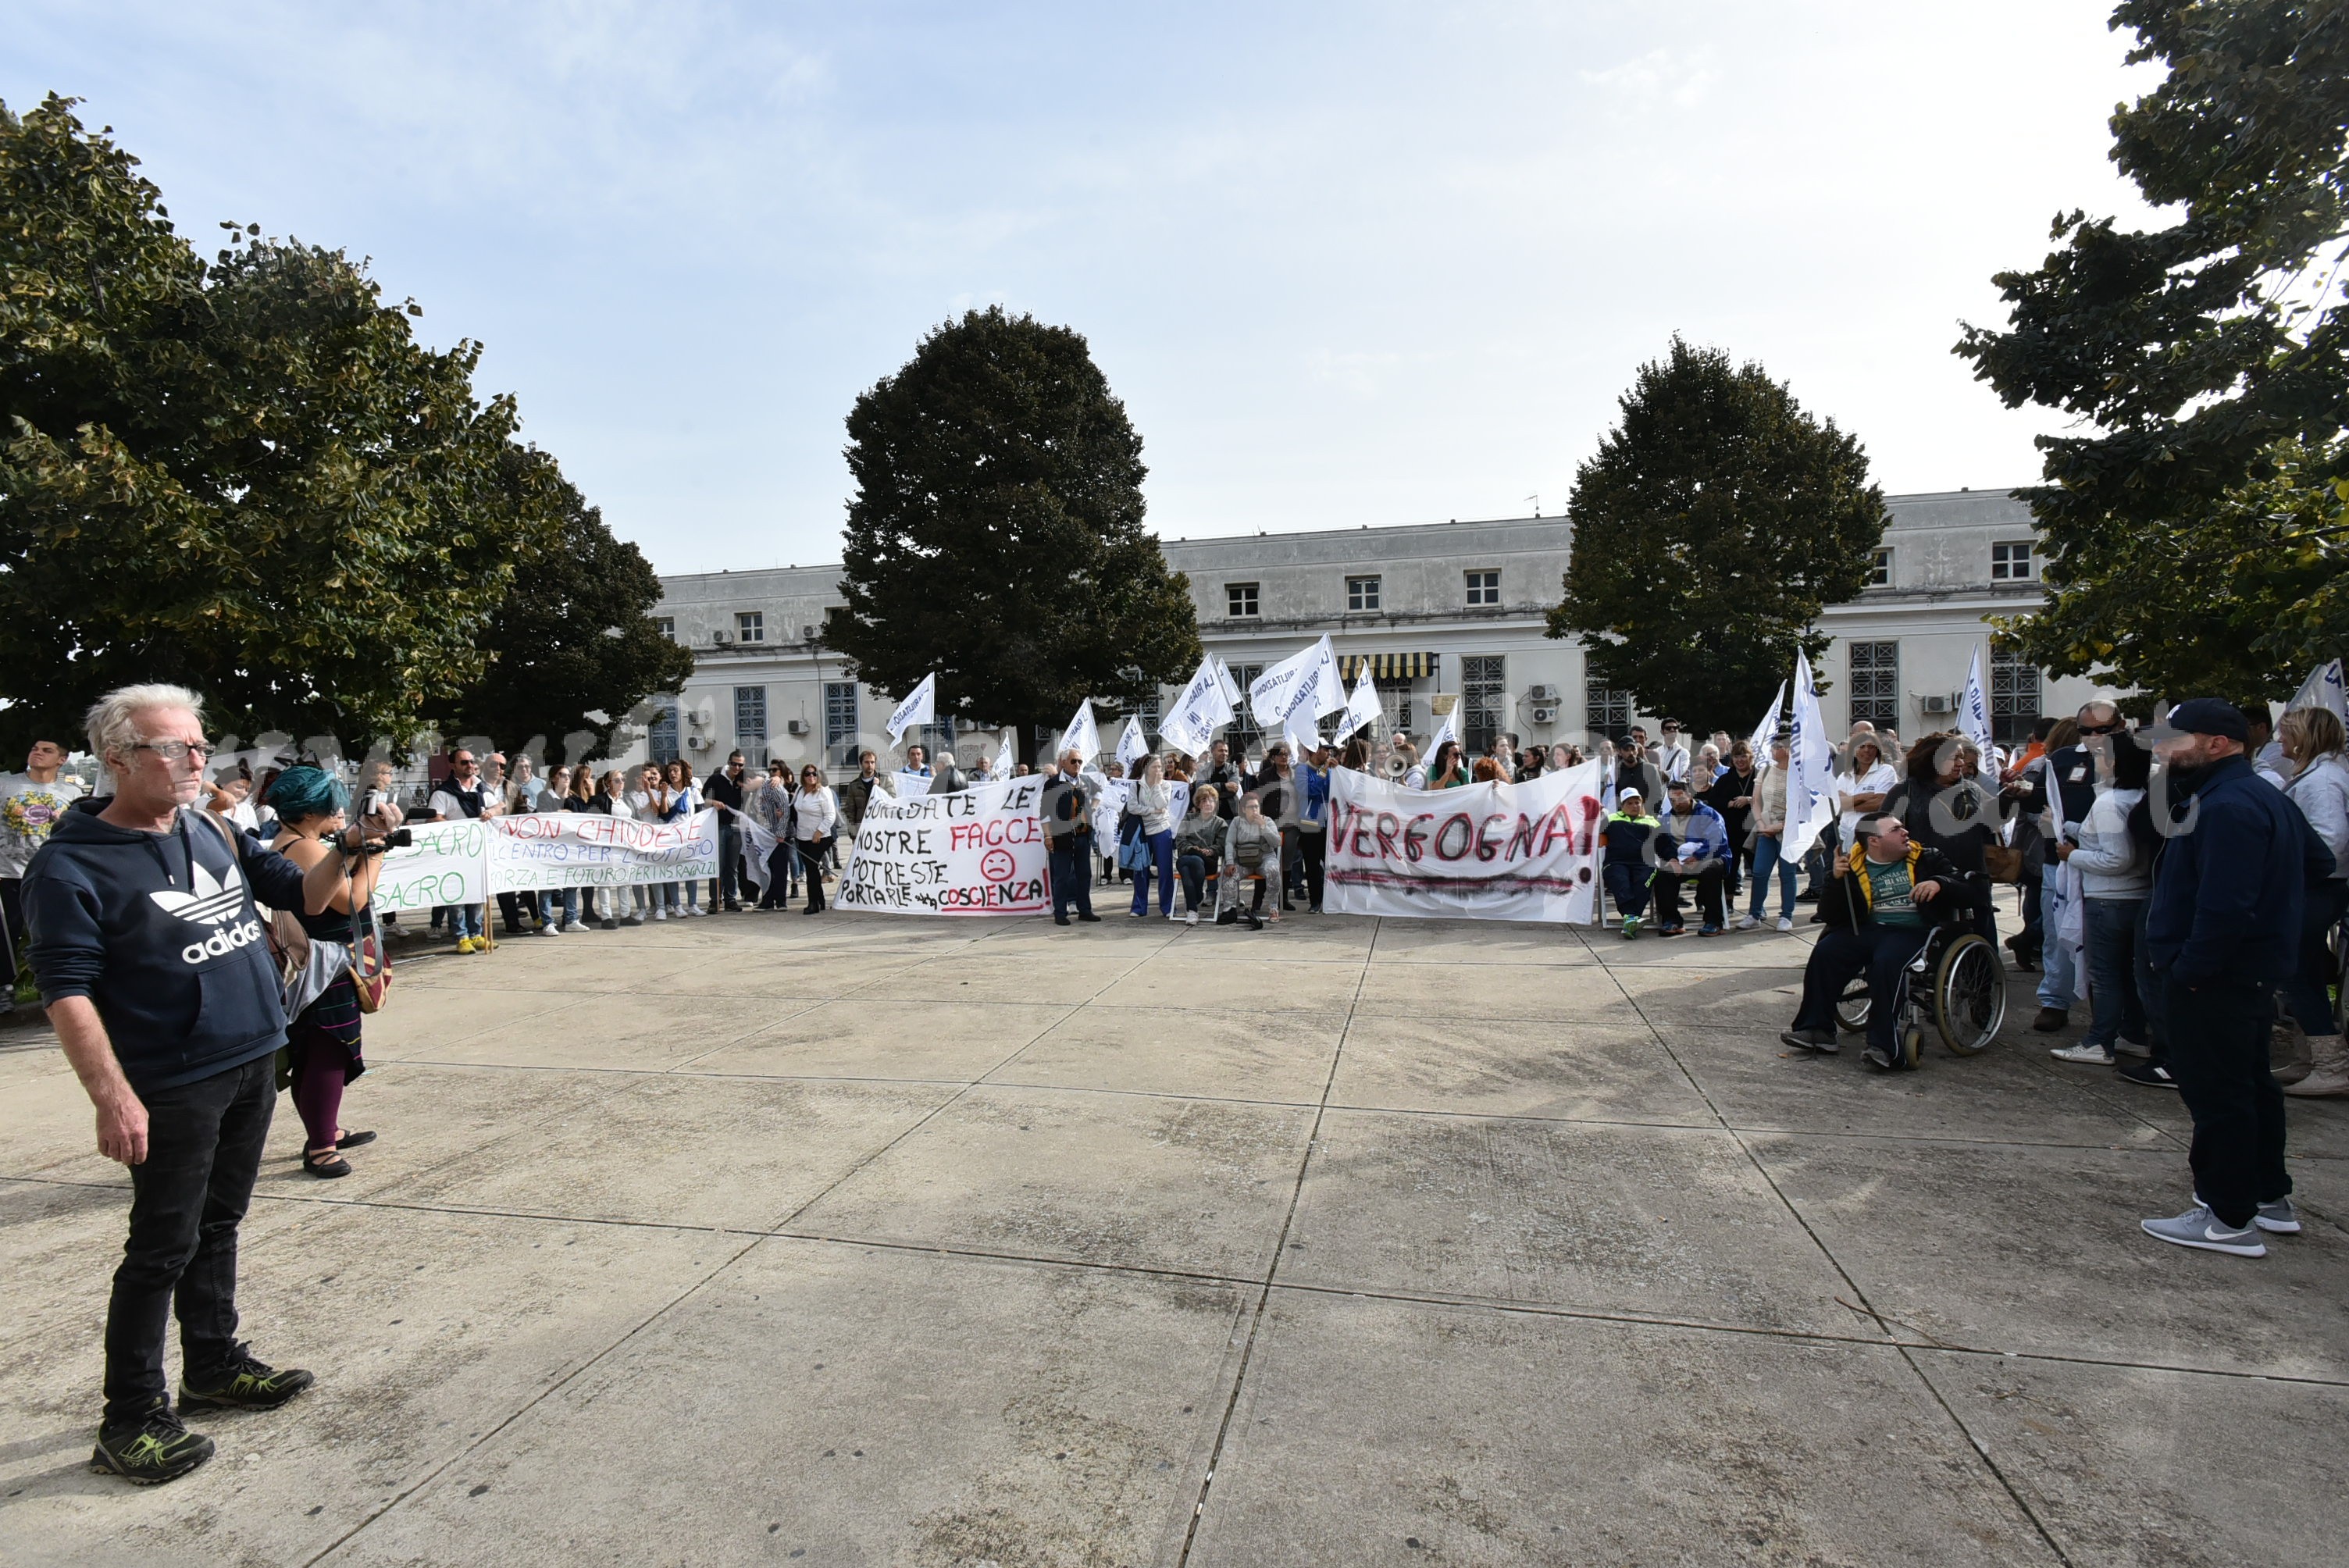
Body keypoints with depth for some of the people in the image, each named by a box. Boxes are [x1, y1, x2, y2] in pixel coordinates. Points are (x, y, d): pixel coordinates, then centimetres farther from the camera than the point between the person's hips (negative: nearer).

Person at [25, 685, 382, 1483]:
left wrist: (344, 856, -8)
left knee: (217, 1225, 19)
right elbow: (67, 992, -17)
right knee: (163, 1247, 2)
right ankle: (131, 1418, 17)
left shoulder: (215, 831, 6)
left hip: (254, 1065, 6)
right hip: (174, 1087, -6)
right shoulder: (71, 865, -13)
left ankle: (213, 1366, 34)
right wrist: (113, 1097, -23)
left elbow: (300, 894, 13)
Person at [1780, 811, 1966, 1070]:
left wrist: (1939, 883, -13)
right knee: (1825, 952, -22)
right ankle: (1816, 1029, -14)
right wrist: (1835, 880, -9)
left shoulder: (1926, 859, 12)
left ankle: (1884, 1046, -31)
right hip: (1868, 930, 3)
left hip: (1913, 931, -3)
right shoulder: (1853, 866, 10)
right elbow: (1830, 915, 7)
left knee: (1886, 962, -33)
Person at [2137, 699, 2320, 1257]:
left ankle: (2229, 1220, 6)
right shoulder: (2263, 796, 13)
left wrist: (2190, 969, -23)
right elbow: (2317, 862, 26)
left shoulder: (2227, 807, -23)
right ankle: (2271, 1198, 34)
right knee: (2251, 1084, 21)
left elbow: (2225, 905, -29)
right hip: (2256, 972, 11)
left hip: (2215, 981, -11)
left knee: (2217, 1094, -3)